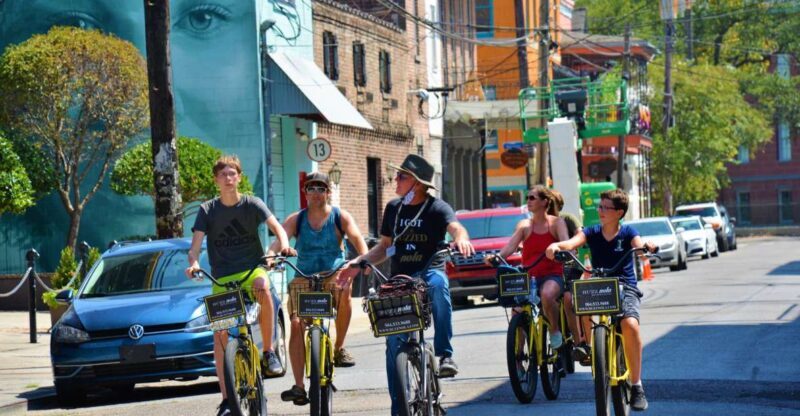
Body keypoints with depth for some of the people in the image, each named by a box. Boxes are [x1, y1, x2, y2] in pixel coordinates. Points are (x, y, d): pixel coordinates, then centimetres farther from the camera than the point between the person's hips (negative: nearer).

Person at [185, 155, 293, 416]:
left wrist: (284, 245, -32)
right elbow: (196, 243, -4)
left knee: (262, 287, -38)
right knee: (220, 334, -7)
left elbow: (276, 227, -10)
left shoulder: (252, 204, 1)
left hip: (252, 269, -1)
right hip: (222, 276, 2)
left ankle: (269, 352, -22)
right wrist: (193, 263, -26)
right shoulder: (207, 210, 2)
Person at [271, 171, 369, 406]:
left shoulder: (340, 217, 1)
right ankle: (298, 386, -17)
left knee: (343, 290, -36)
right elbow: (279, 239, -11)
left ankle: (339, 349, -17)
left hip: (334, 275, -1)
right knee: (297, 324, -18)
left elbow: (357, 239, -13)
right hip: (303, 280, 1)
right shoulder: (296, 220, 3)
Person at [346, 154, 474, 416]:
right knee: (394, 343, -4)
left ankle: (445, 355, -35)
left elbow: (455, 227, -24)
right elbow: (384, 247, 19)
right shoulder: (393, 208, 11)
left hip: (429, 273, -4)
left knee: (438, 284, -41)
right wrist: (358, 261, 4)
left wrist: (461, 240, -48)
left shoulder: (436, 207, -4)